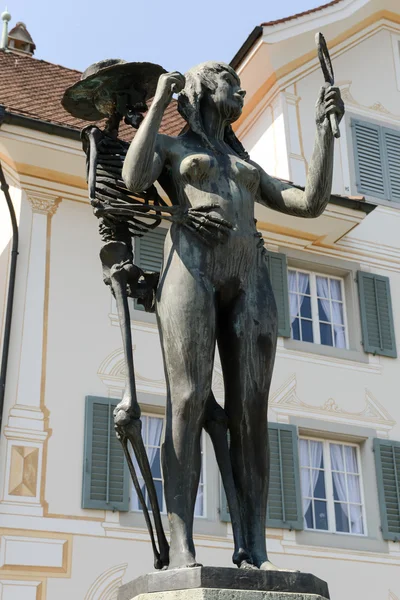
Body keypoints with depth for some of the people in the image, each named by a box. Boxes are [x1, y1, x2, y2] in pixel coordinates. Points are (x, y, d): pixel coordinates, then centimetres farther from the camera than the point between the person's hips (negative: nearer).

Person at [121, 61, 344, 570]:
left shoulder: (246, 167, 34)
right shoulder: (167, 146, 21)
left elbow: (311, 204, 21)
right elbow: (133, 180, -4)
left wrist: (325, 128, 18)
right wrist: (159, 103, 4)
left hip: (249, 282, 4)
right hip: (190, 267, -4)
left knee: (250, 413, -9)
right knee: (188, 401, -19)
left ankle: (256, 552, -13)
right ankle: (181, 549, -24)